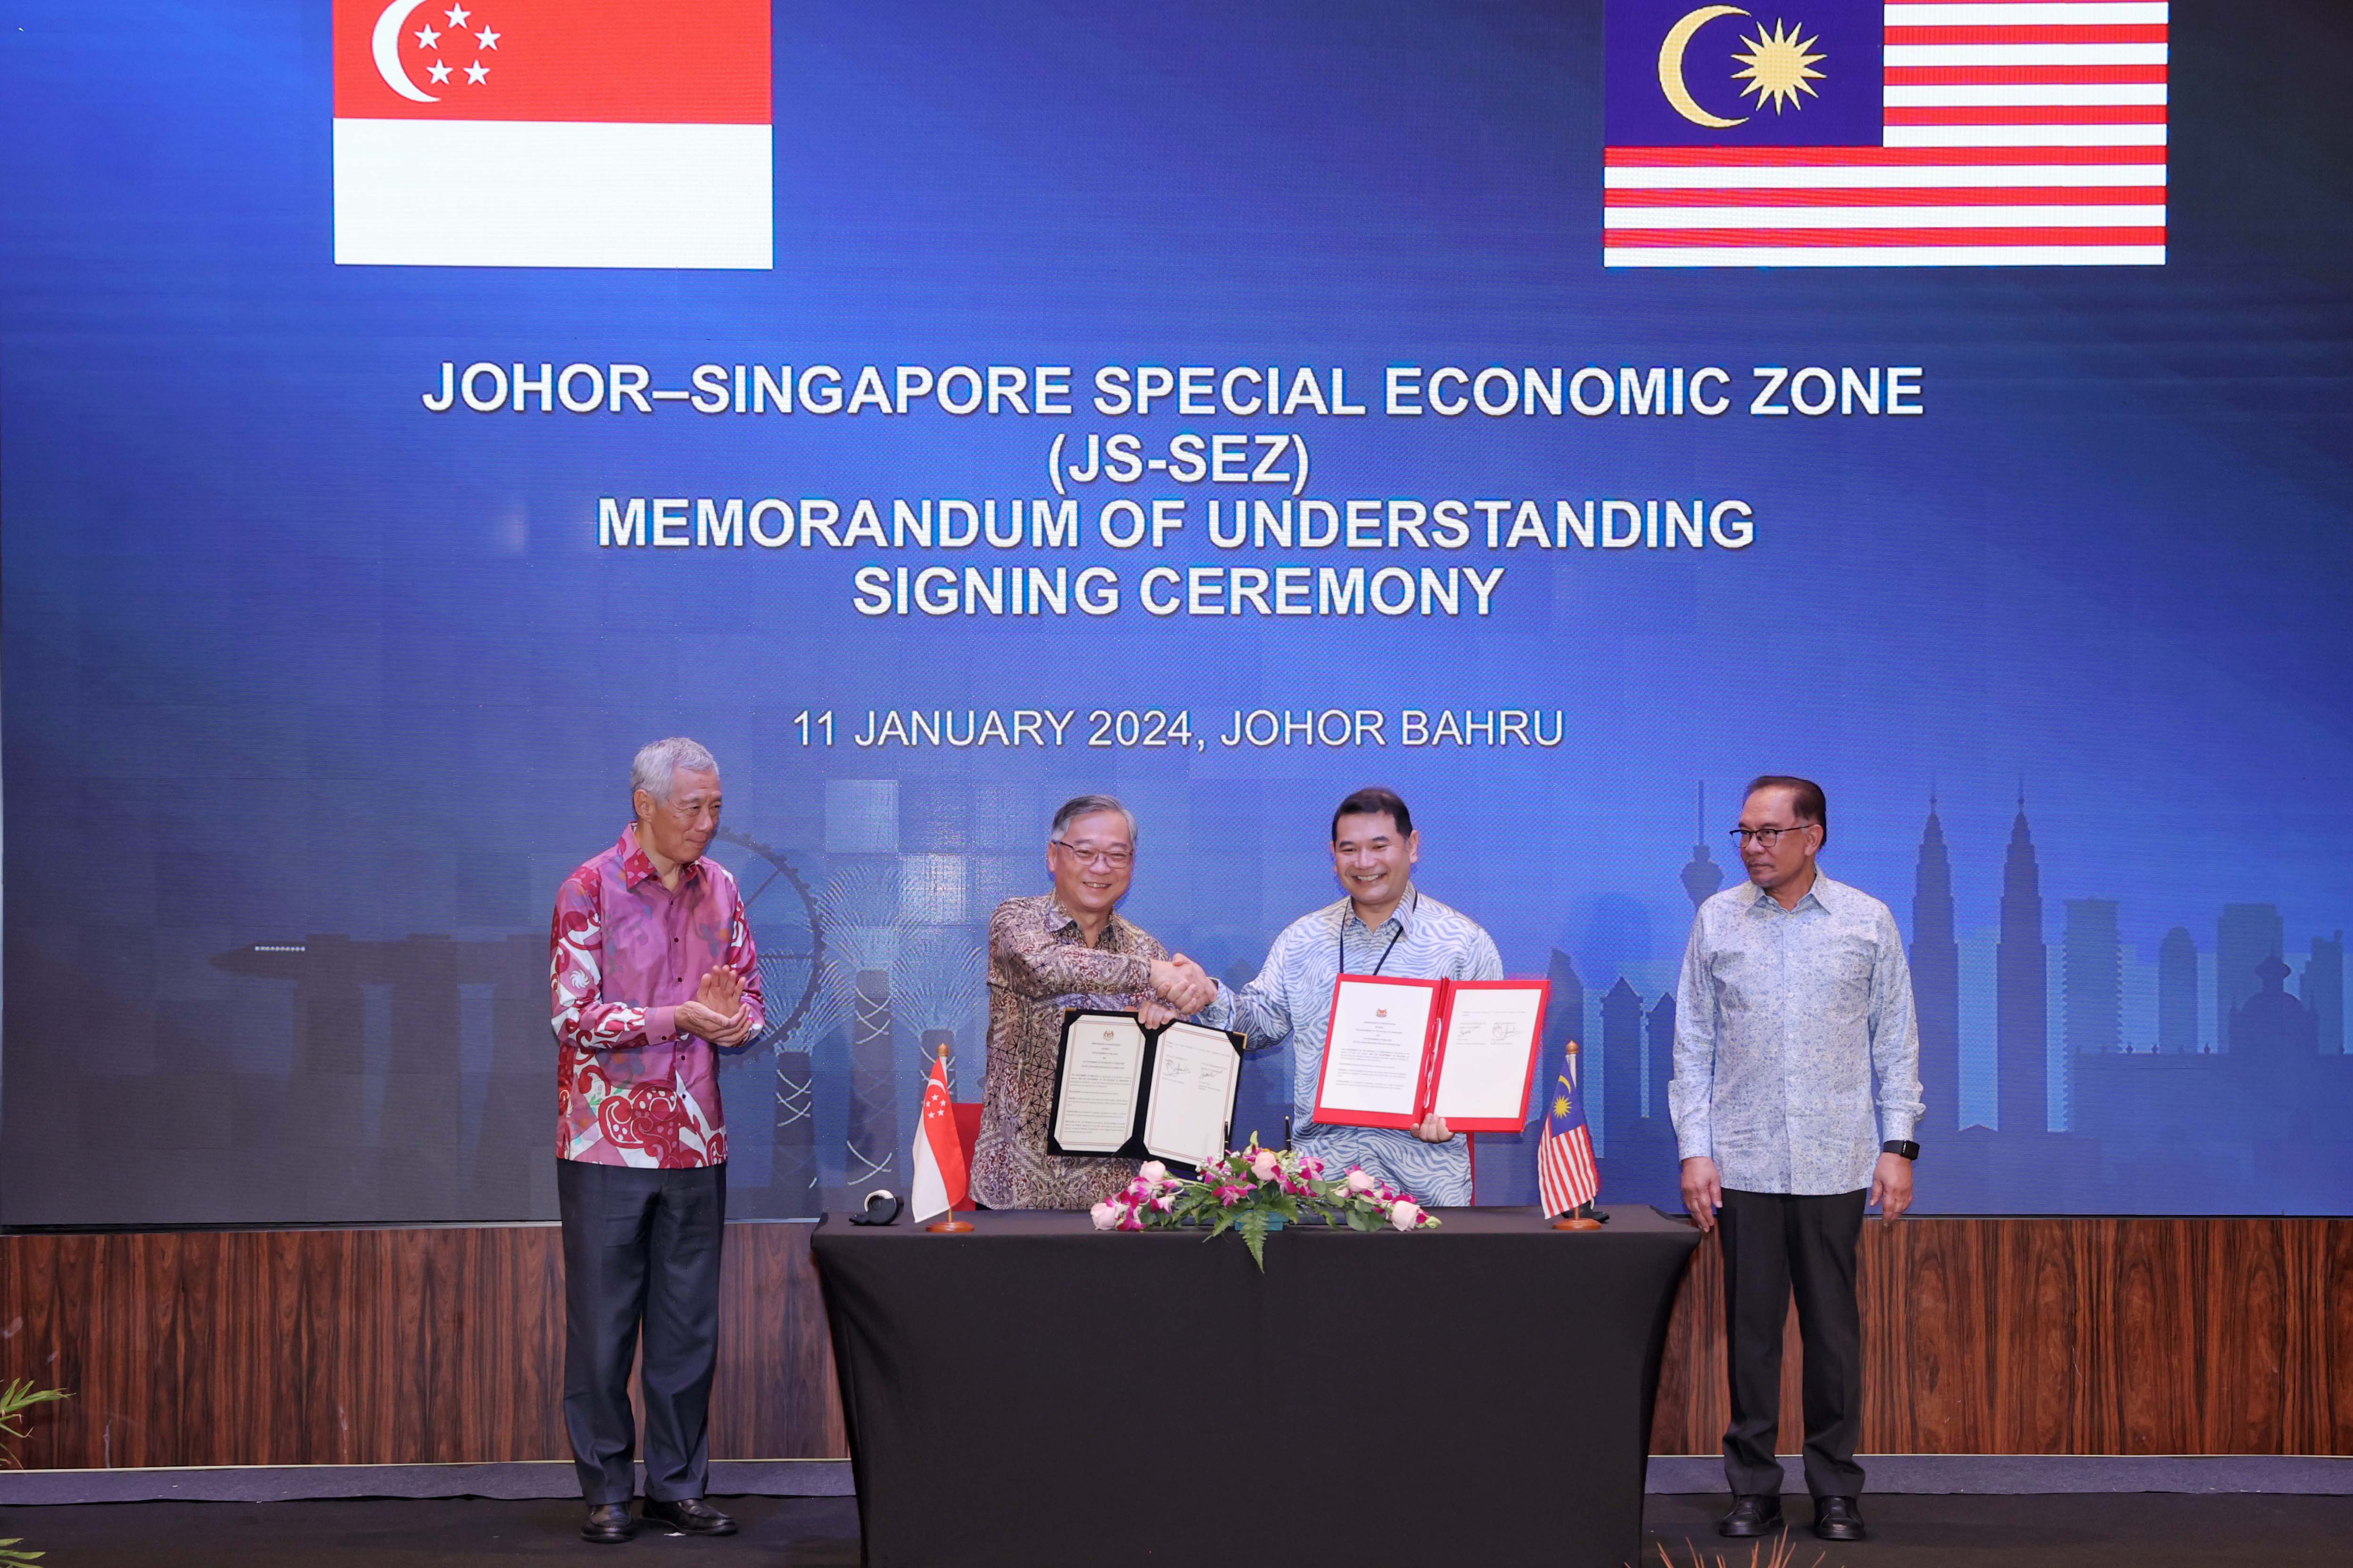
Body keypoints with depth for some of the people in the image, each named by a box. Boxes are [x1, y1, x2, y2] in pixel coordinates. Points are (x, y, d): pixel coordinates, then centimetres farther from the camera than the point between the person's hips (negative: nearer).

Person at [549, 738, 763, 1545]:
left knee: (689, 1325, 8)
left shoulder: (720, 889, 8)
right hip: (606, 1142, -4)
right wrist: (680, 1016, -18)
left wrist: (733, 1018, -11)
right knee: (603, 1321, 2)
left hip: (696, 1140, 4)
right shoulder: (590, 889, -6)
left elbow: (752, 1004, 12)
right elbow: (573, 1015, -12)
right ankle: (606, 1491, 13)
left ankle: (678, 1484, 18)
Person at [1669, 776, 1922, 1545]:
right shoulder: (1716, 920, 6)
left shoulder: (1868, 922, 4)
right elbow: (1694, 1043, 6)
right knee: (1750, 1326, 4)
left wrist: (1899, 1146, -1)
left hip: (1835, 1164, -1)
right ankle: (1753, 1488, 13)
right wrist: (1694, 1149, 0)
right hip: (1742, 1163, 1)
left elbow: (1897, 1042, 6)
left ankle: (1836, 1489, 13)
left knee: (1833, 1326, 3)